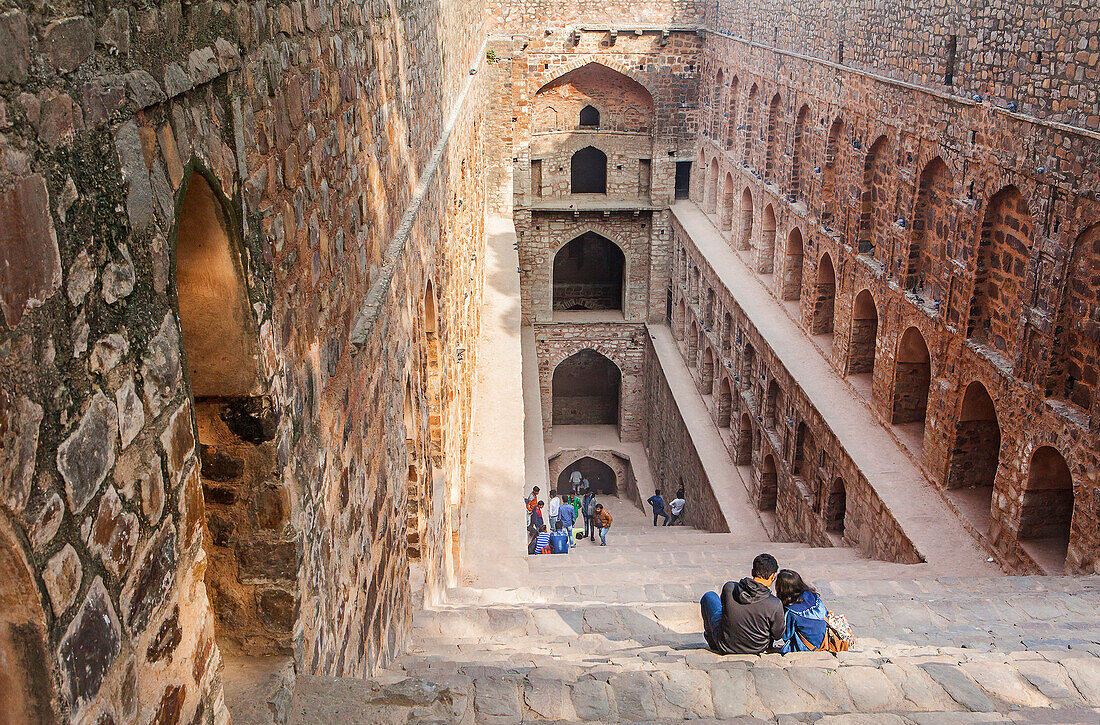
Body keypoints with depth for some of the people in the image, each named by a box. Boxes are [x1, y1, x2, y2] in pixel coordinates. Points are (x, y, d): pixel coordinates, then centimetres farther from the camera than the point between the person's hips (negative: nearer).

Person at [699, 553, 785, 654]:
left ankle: (710, 638, 43)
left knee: (709, 596, 23)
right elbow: (778, 635, -12)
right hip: (758, 649, 0)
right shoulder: (775, 604, -27)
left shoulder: (729, 588, -22)